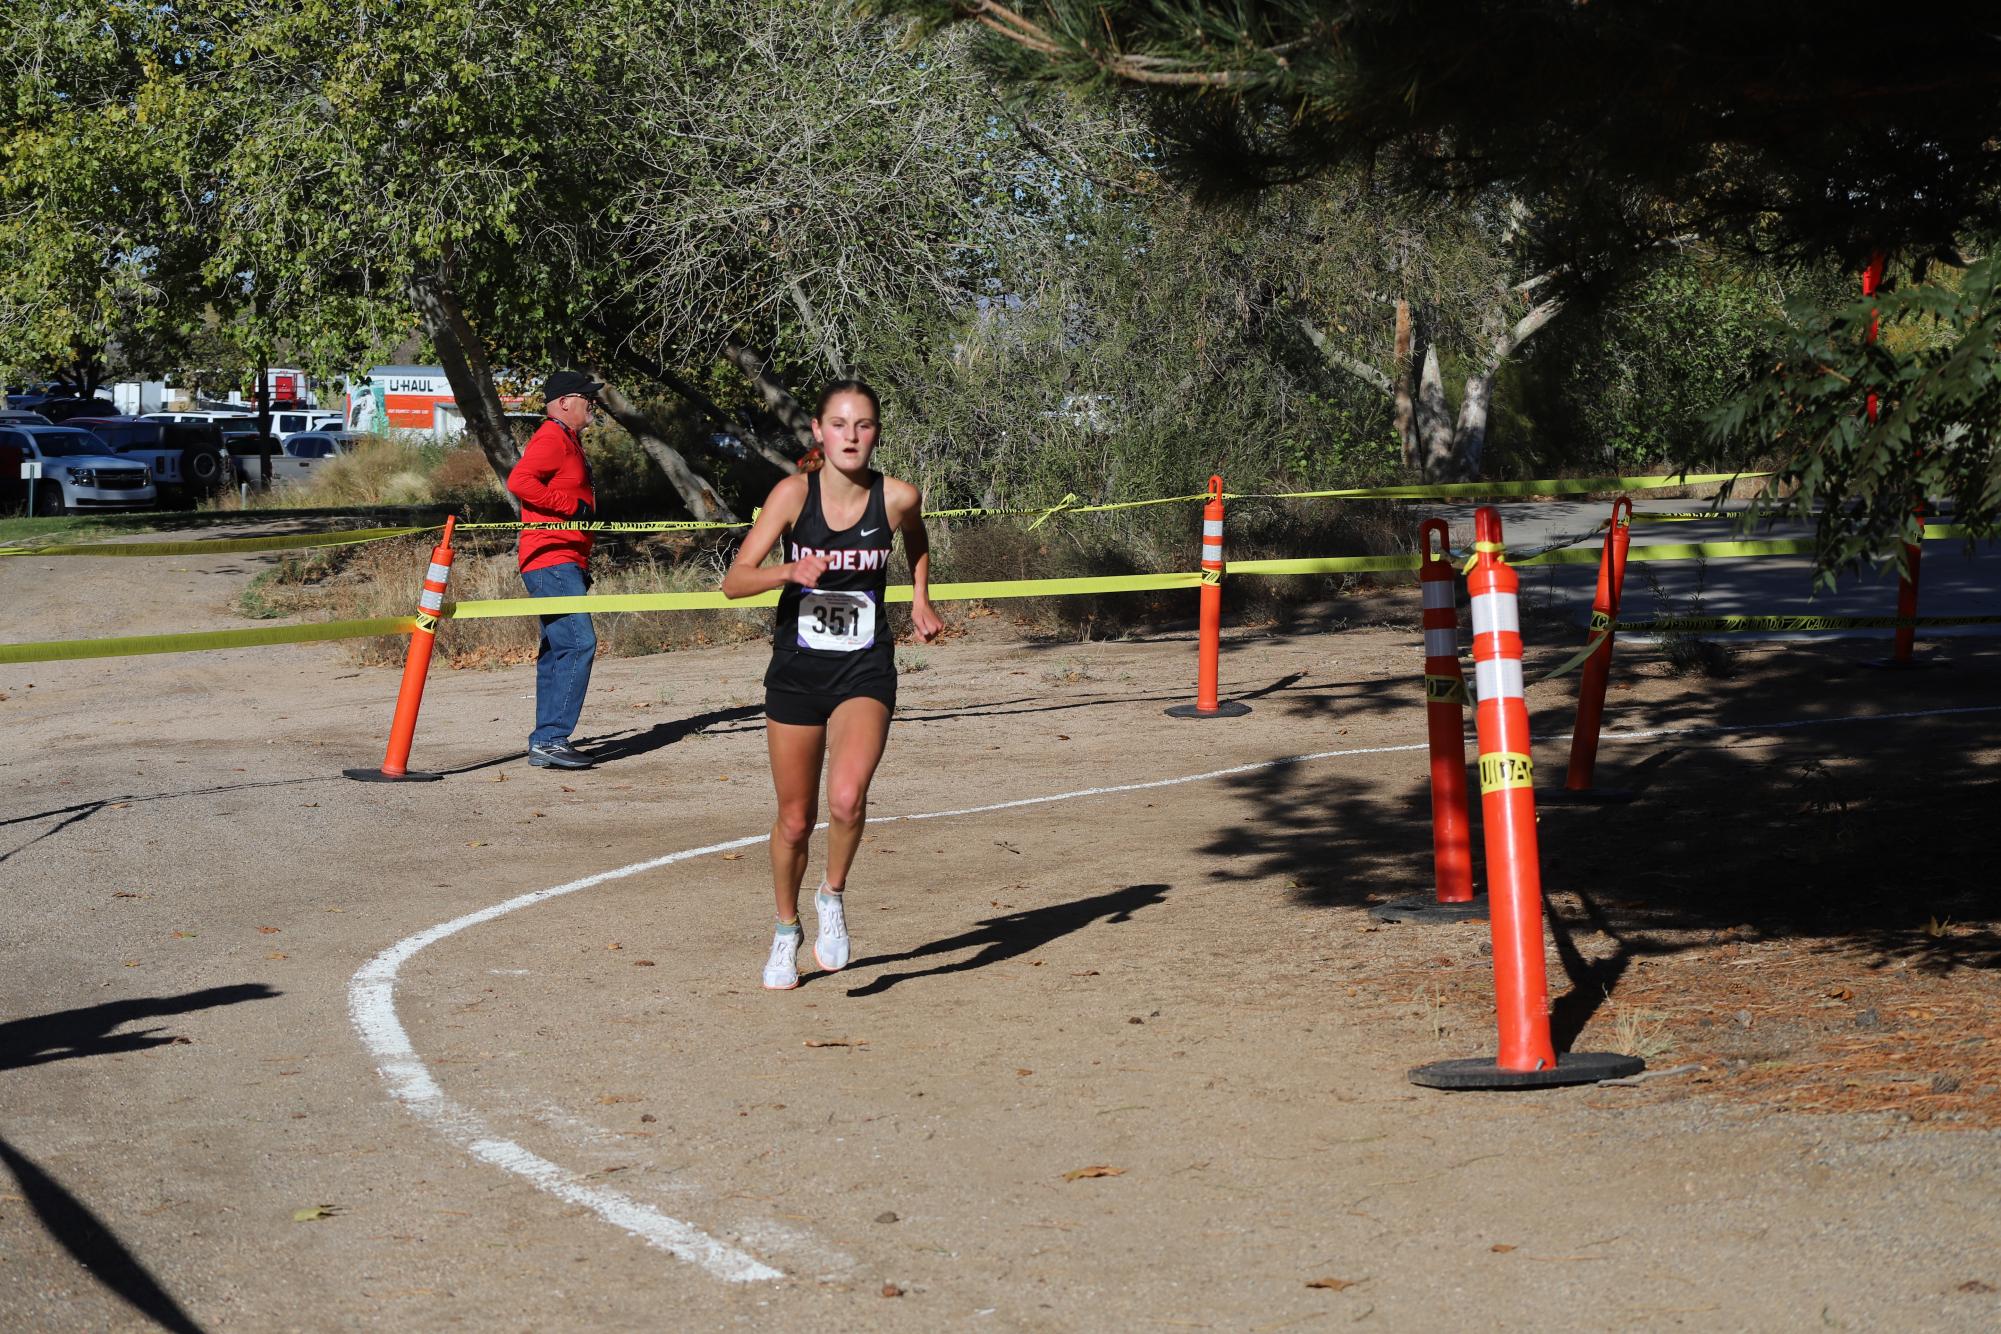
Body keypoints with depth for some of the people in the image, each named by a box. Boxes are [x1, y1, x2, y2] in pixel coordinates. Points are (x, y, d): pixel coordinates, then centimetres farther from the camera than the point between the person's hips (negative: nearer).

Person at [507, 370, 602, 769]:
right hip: (552, 560, -11)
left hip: (565, 561, 11)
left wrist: (583, 566, 23)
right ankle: (550, 740, -18)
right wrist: (573, 506, -22)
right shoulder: (552, 438, -11)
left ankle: (546, 743, 12)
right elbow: (519, 481, -26)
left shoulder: (568, 440, 22)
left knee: (557, 649, 10)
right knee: (578, 642, -17)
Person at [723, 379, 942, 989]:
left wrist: (920, 599, 8)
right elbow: (734, 581, -16)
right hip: (796, 668, 1)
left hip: (865, 669, -1)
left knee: (847, 797, -25)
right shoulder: (795, 492, -11)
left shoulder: (898, 497, -8)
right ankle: (786, 932, 34)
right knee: (795, 819, 9)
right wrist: (791, 571, -33)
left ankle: (833, 896, 4)